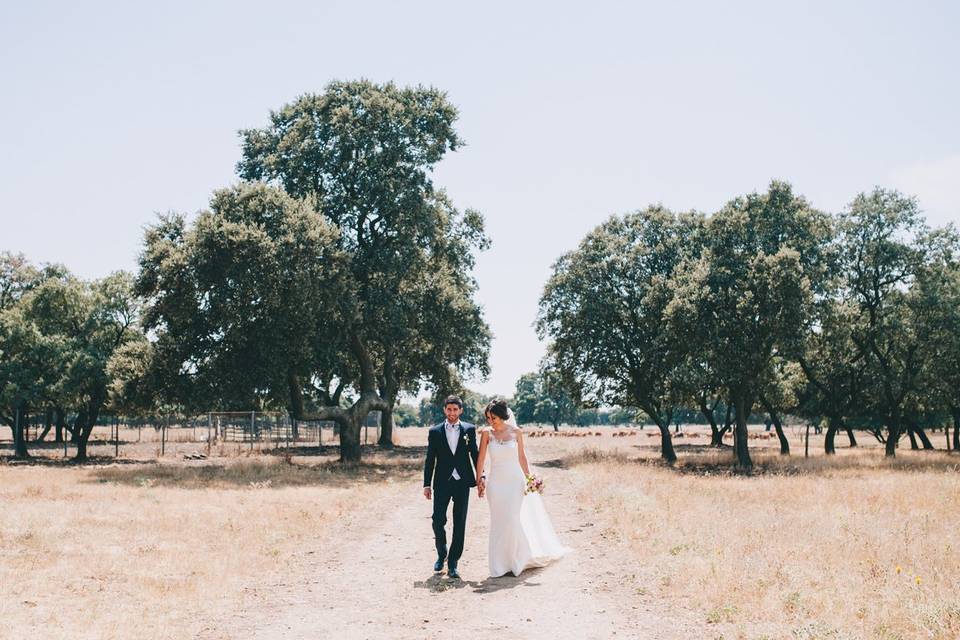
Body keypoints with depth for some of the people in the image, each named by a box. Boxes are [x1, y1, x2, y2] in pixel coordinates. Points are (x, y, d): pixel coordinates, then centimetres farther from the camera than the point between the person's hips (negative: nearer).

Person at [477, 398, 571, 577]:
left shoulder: (516, 432, -1)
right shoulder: (487, 433, -2)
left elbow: (522, 457, 7)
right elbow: (481, 458, 0)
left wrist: (529, 478, 5)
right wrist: (480, 481, -4)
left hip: (515, 481, -1)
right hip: (496, 482, 1)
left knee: (513, 520, -4)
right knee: (499, 522, 3)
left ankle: (516, 560, 14)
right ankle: (501, 564, 13)